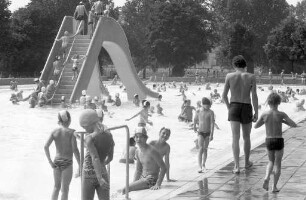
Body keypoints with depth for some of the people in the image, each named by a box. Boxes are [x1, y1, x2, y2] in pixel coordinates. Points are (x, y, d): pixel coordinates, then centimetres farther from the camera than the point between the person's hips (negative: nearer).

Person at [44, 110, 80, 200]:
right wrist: (80, 165, -11)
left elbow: (46, 147, -8)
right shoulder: (71, 132, -11)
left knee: (57, 187, 22)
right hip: (67, 163, -4)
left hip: (56, 162, 4)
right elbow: (75, 150, -16)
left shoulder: (54, 131, 0)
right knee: (65, 189, 7)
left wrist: (50, 162, -2)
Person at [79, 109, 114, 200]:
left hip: (89, 174, -4)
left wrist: (99, 178, -32)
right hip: (104, 173, 4)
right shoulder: (109, 135, 2)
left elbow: (95, 158, -26)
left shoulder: (89, 138, -15)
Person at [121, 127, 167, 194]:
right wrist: (134, 183, 4)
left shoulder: (151, 151, -17)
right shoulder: (138, 151, 8)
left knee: (125, 189, -21)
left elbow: (164, 168, -17)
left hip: (151, 180, -8)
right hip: (142, 178, 8)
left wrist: (158, 184, -22)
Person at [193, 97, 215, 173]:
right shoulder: (198, 111, -7)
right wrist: (194, 127, 27)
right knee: (200, 149, -12)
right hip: (200, 133, -1)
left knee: (205, 149, 10)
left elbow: (212, 123, -14)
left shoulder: (211, 112, -11)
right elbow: (195, 119, 12)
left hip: (208, 133, 1)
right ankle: (200, 167, -17)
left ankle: (203, 164, 29)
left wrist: (211, 134, -20)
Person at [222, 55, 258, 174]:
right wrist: (256, 112, -1)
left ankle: (237, 166, -14)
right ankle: (247, 162, 33)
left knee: (235, 138, -4)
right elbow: (254, 96, -8)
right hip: (247, 108, 0)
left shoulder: (229, 76, -2)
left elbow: (224, 96, 0)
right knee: (246, 137, 18)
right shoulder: (251, 77, -3)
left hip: (234, 107, 0)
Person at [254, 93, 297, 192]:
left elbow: (255, 126, 8)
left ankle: (267, 177, -3)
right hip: (279, 140, -2)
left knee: (271, 162, 22)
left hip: (268, 141, 2)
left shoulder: (264, 114, -5)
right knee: (278, 164, 10)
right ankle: (274, 186, 8)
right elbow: (294, 125, -3)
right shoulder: (281, 114, -10)